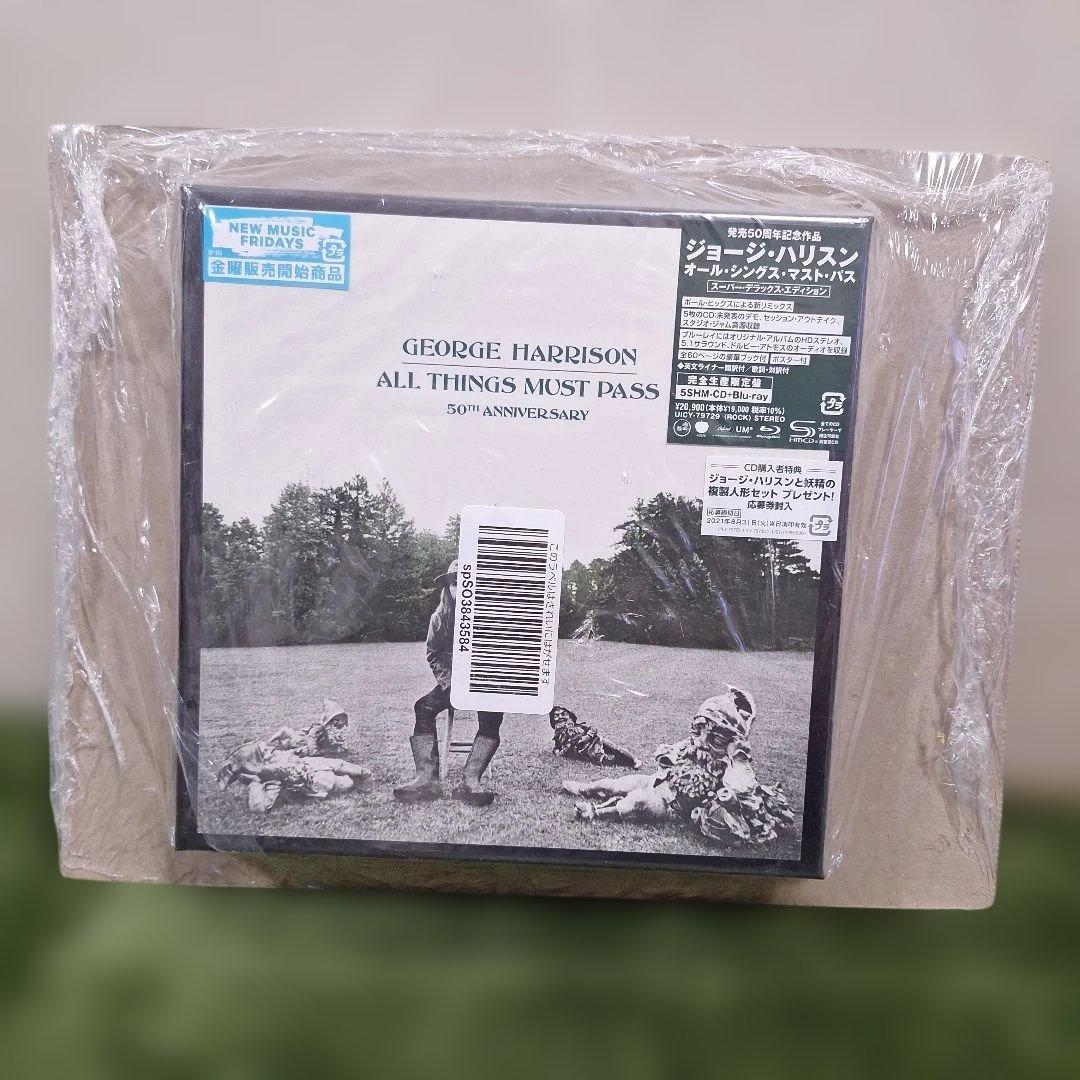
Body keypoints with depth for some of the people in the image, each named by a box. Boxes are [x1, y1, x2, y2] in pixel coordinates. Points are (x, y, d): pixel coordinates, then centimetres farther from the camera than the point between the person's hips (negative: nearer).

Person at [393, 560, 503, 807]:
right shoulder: (440, 617, 1)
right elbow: (433, 655, 9)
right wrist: (448, 681, -6)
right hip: (451, 680, 3)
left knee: (491, 715, -31)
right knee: (424, 707, -22)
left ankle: (470, 779, -36)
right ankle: (426, 777, -28)